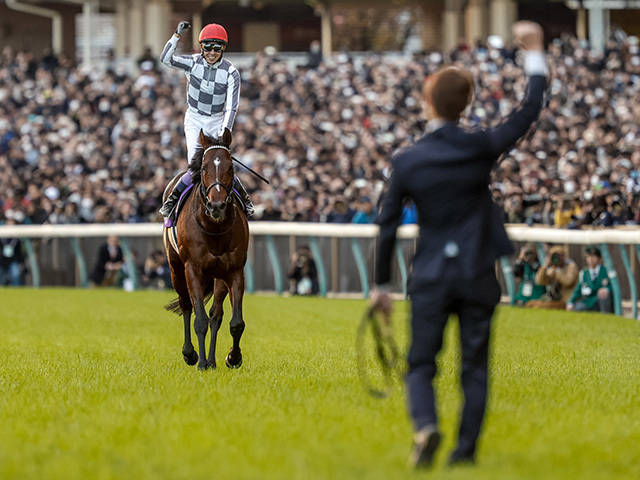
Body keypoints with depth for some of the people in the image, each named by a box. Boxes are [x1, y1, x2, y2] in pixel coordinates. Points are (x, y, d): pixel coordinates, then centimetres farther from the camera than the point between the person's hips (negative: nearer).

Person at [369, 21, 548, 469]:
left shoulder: (407, 162, -5)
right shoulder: (481, 148, -7)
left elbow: (388, 226, -1)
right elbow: (530, 110, 4)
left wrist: (381, 285, 9)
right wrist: (535, 54, 14)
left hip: (431, 277, 0)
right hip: (478, 276, 0)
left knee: (421, 364, 6)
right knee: (475, 367, 10)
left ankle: (425, 426, -19)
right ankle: (466, 447, 8)